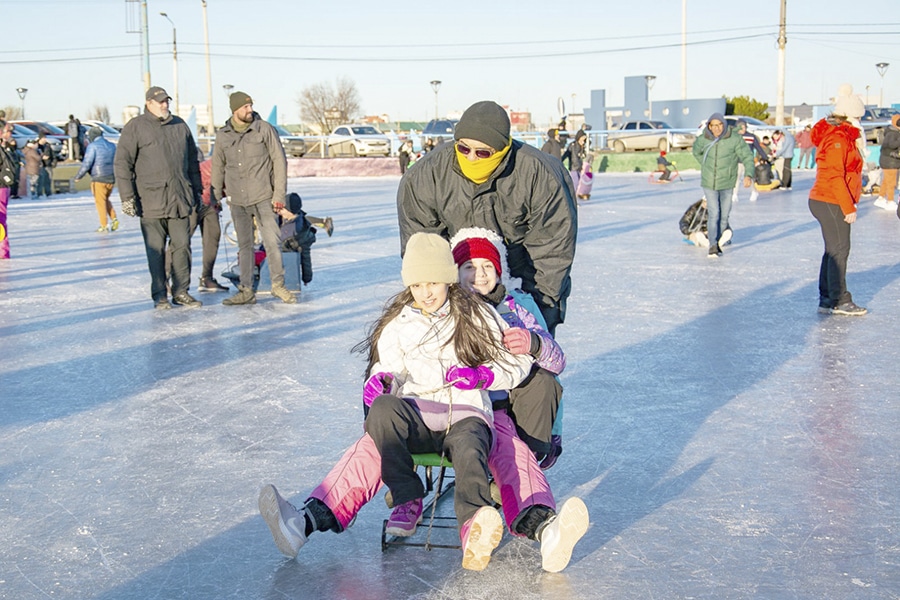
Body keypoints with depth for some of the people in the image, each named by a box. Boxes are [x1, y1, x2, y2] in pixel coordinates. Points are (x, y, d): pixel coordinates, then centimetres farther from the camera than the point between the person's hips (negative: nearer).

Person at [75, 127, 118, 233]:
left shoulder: (92, 146, -8)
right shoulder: (112, 146, 11)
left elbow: (87, 163, -12)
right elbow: (116, 163, 16)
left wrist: (78, 176, -2)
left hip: (98, 179, -6)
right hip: (111, 178, 6)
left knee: (100, 202, 1)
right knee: (106, 200, 20)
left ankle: (104, 225, 0)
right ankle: (114, 219, 5)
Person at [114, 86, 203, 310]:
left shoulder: (180, 125, 14)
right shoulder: (135, 127, -1)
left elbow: (192, 161, 22)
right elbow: (122, 163, -4)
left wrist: (197, 190, 20)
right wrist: (127, 197, -9)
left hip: (180, 199, 4)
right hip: (151, 201, -4)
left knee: (182, 245, 4)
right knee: (156, 249, 1)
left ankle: (181, 292, 14)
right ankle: (159, 295, 10)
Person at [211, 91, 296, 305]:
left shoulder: (264, 129, -4)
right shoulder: (222, 136, 5)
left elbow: (279, 161, -3)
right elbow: (218, 166, 16)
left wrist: (279, 194, -7)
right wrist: (217, 195, 19)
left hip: (262, 197, -3)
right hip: (237, 200, 3)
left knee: (272, 242, -6)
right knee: (244, 245, 9)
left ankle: (278, 284, 9)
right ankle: (246, 291, 16)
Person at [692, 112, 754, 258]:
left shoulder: (734, 139, -13)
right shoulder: (703, 139, -6)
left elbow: (747, 156, -11)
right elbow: (696, 151, 17)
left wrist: (748, 175, -25)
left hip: (727, 183, 0)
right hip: (709, 183, 0)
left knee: (724, 215, 10)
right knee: (714, 214, -10)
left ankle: (719, 243, 25)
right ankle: (713, 246, -9)